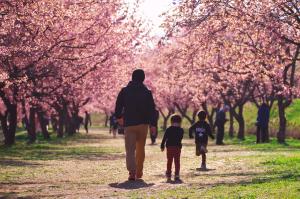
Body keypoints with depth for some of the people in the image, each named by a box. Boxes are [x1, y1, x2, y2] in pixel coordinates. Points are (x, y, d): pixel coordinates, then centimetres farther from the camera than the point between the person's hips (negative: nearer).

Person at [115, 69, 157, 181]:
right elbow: (152, 109, -2)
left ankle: (132, 172, -23)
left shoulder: (124, 91, 1)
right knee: (140, 149, 16)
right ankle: (139, 172, 22)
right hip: (143, 124, 1)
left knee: (130, 150, -4)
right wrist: (153, 124, 0)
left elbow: (118, 106, 8)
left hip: (129, 124, -1)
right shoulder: (147, 92, 1)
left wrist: (119, 117, 27)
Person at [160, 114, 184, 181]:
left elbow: (164, 138, 0)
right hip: (177, 147, -1)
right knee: (177, 162, 3)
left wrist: (162, 146, 6)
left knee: (169, 161, 10)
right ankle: (176, 175, -5)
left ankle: (168, 175, 11)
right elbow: (181, 138, 8)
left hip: (169, 147, 1)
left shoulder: (168, 129, 1)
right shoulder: (181, 130, 0)